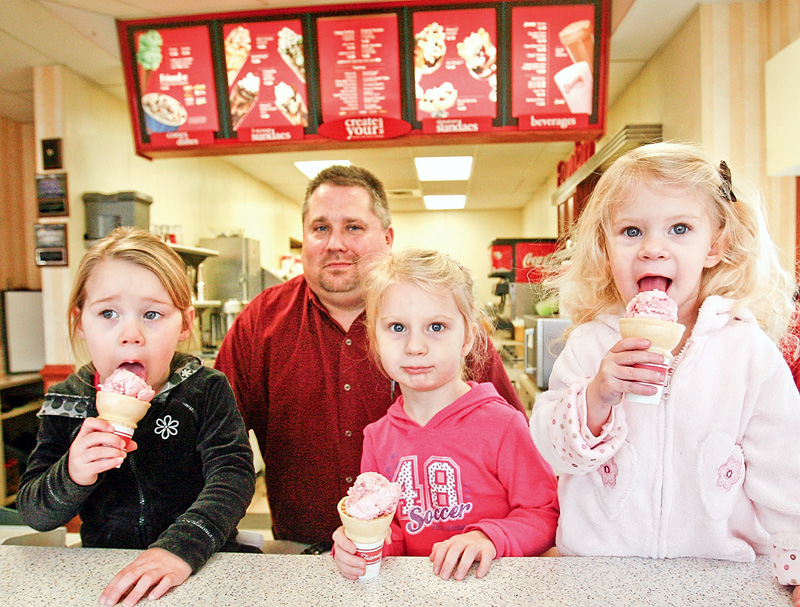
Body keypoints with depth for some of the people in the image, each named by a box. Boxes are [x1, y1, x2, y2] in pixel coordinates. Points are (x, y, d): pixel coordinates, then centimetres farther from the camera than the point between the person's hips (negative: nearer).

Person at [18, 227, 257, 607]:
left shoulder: (207, 391, -7)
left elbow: (233, 475, -17)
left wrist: (180, 548, -32)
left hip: (202, 565, 0)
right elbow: (32, 512, 2)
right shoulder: (66, 404, 1)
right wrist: (71, 477, -21)